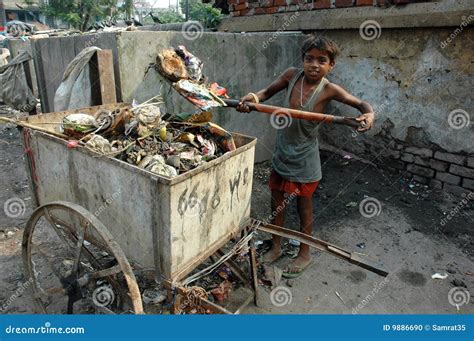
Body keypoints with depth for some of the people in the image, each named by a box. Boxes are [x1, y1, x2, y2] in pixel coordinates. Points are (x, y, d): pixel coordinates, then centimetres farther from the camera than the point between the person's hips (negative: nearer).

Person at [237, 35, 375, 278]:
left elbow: (362, 104, -9)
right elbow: (268, 92, 5)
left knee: (304, 206, 12)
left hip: (304, 158, -4)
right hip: (282, 152, 4)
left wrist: (369, 114, -32)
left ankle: (304, 253, 33)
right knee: (276, 203, 16)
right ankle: (276, 247, 37)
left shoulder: (329, 90, -15)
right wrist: (255, 97, -17)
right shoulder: (292, 75, -6)